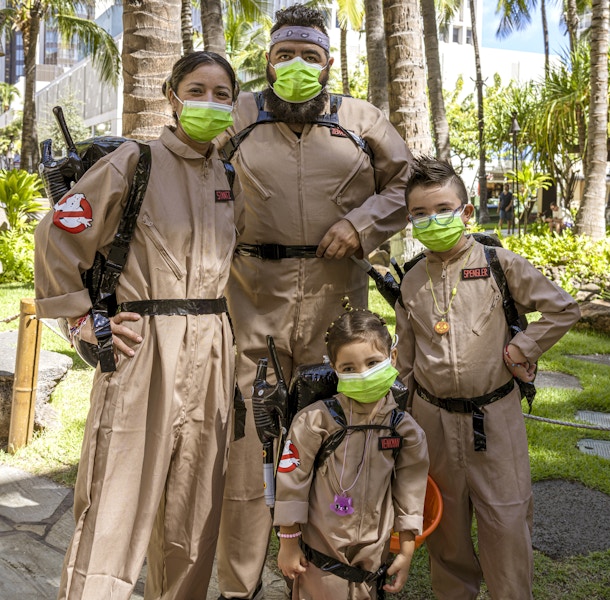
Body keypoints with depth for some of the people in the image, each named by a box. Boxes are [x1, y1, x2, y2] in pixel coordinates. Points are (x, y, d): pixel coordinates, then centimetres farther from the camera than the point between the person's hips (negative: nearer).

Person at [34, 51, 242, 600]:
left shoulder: (231, 177, 13)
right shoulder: (135, 161, -2)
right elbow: (58, 235, -2)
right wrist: (83, 320, -4)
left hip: (212, 351, 5)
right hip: (142, 346, -5)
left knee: (194, 509, 12)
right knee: (119, 505, -5)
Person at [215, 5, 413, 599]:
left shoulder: (361, 120, 13)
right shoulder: (240, 117, 13)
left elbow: (406, 182, 16)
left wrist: (362, 224, 0)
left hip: (334, 288, 1)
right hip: (254, 288, 0)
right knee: (245, 427, -1)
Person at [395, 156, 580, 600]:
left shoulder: (499, 264, -4)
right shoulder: (411, 283, 5)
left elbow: (563, 309, 0)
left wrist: (519, 351, -8)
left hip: (495, 415, -3)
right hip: (433, 418, 3)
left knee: (507, 521, 3)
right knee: (446, 522, 15)